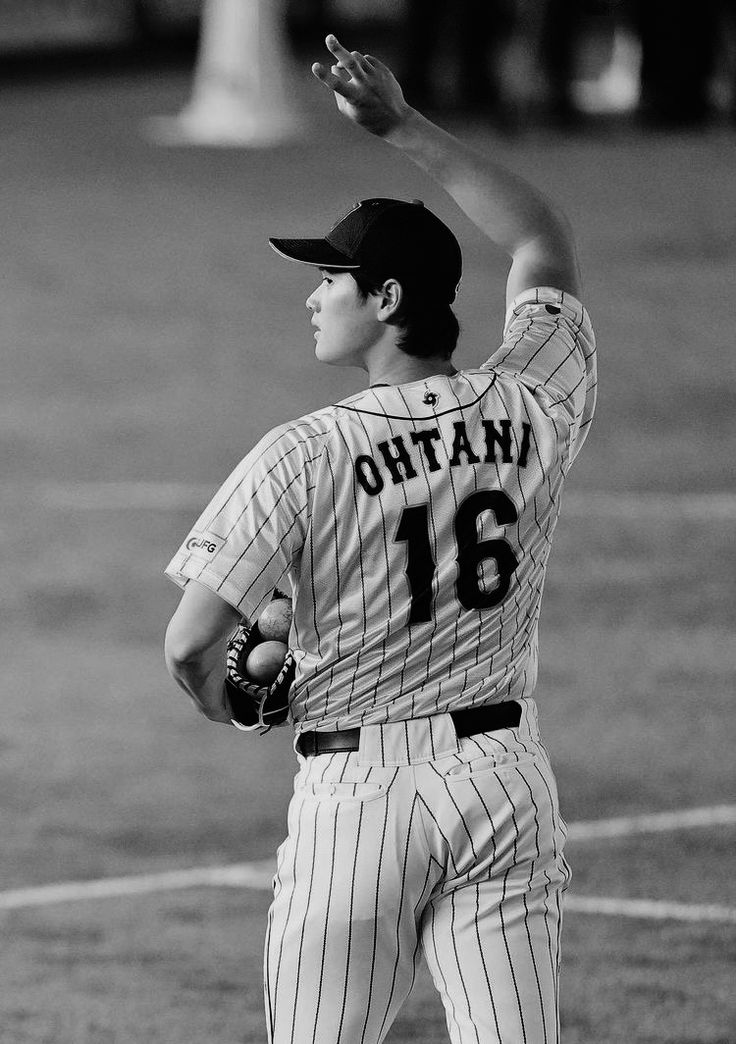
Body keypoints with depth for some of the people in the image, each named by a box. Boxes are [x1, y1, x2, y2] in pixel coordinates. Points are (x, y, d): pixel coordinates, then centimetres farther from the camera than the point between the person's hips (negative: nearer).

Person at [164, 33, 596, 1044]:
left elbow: (191, 641, -14)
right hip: (504, 772, 4)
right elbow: (545, 243, 19)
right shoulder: (531, 407, 0)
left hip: (361, 791, -4)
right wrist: (402, 125, 19)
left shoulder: (304, 455, -12)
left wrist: (231, 705, 10)